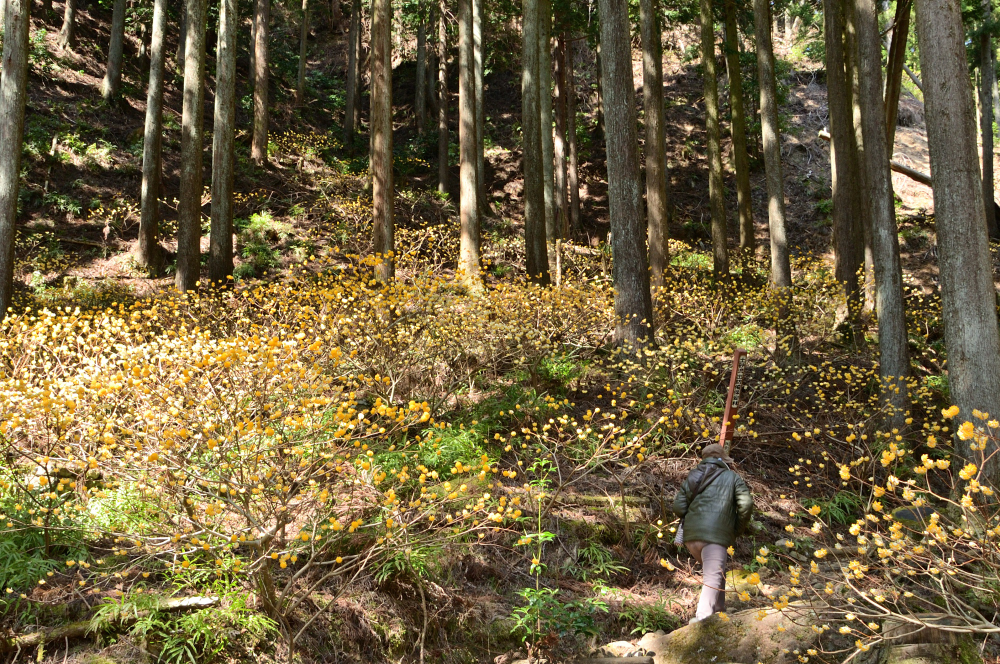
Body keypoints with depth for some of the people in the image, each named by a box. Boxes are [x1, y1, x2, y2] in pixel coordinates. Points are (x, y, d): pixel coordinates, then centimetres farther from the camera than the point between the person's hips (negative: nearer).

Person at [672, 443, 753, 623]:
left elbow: (678, 507, 8)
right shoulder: (732, 477, 11)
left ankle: (718, 610, 28)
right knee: (713, 576, -11)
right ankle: (703, 616, -27)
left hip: (690, 535, 5)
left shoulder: (692, 477, 19)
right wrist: (738, 528, 10)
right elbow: (746, 503, -3)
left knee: (714, 572, 24)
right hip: (715, 534, -5)